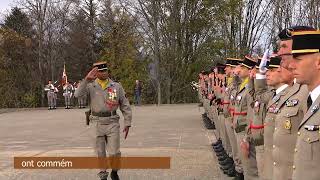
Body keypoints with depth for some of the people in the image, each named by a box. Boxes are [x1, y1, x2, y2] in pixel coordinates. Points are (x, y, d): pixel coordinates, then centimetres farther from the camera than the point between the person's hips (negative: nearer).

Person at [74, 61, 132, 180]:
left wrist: (127, 123, 1)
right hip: (97, 123, 0)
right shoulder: (90, 86, 0)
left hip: (112, 122, 0)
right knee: (100, 153, 8)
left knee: (114, 153, -3)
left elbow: (125, 105, 5)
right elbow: (78, 95, -18)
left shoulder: (116, 86, 2)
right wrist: (86, 80, -27)